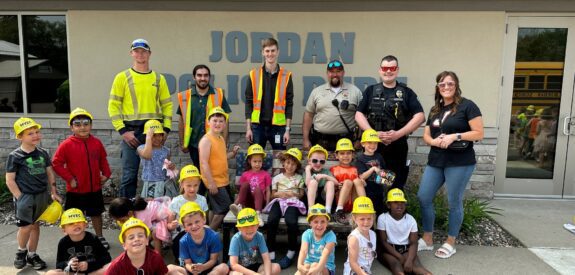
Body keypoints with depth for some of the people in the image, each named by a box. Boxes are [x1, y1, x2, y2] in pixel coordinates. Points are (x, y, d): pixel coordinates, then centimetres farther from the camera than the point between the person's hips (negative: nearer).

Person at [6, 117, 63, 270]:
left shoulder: (42, 153, 4)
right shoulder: (14, 156, -9)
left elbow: (50, 173, 11)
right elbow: (10, 180, -8)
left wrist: (53, 193, 7)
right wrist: (20, 198, -12)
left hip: (42, 196, 5)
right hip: (25, 196, -4)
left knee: (35, 225, 13)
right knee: (25, 227, -6)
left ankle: (32, 255, 27)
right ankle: (21, 252, 22)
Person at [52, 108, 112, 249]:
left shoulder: (96, 143, -1)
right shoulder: (67, 145, -11)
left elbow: (103, 159, 11)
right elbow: (56, 163, -9)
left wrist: (106, 174, 1)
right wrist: (69, 179, -13)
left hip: (95, 188, 3)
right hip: (75, 190, -3)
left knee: (96, 213, 17)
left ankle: (100, 237, 32)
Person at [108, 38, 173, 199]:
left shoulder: (158, 78, 12)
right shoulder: (122, 77, 5)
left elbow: (167, 105, 11)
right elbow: (113, 105, 0)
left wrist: (166, 129, 0)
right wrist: (123, 131, -9)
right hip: (131, 131, -2)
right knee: (129, 175, -1)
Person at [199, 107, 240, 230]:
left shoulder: (221, 138, 10)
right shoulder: (206, 140, -16)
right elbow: (204, 163, -20)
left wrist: (233, 153, 4)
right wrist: (211, 183, -22)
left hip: (223, 181, 9)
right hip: (215, 182, -8)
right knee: (224, 208, -4)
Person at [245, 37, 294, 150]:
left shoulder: (286, 75, 2)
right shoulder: (254, 74, 3)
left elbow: (289, 104, 1)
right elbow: (249, 102, 4)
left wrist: (287, 129, -4)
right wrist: (248, 128, -2)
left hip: (278, 126, 0)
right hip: (257, 125, 1)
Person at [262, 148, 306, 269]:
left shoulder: (299, 178, 20)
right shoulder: (277, 177, 21)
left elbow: (301, 194, 15)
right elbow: (272, 194, 18)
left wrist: (293, 194, -5)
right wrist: (279, 194, -4)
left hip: (293, 202, -1)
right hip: (279, 201, 1)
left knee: (291, 222, -34)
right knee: (271, 220, -33)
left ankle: (291, 252, -13)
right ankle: (271, 253, -22)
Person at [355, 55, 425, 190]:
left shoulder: (406, 92, 7)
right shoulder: (371, 91, 9)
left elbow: (420, 116, -1)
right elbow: (359, 114, 4)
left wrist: (398, 134, -12)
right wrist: (374, 133, -10)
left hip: (398, 147, 0)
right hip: (373, 145, 1)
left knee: (396, 185, 5)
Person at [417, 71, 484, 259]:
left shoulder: (467, 106, -5)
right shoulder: (435, 110, 14)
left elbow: (479, 133, -9)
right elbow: (426, 135, 15)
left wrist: (455, 136, -19)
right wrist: (434, 141, -7)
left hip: (460, 163, -6)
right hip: (435, 161, 6)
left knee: (454, 202, 4)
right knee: (423, 198, 4)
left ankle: (450, 243, 21)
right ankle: (427, 239, 20)